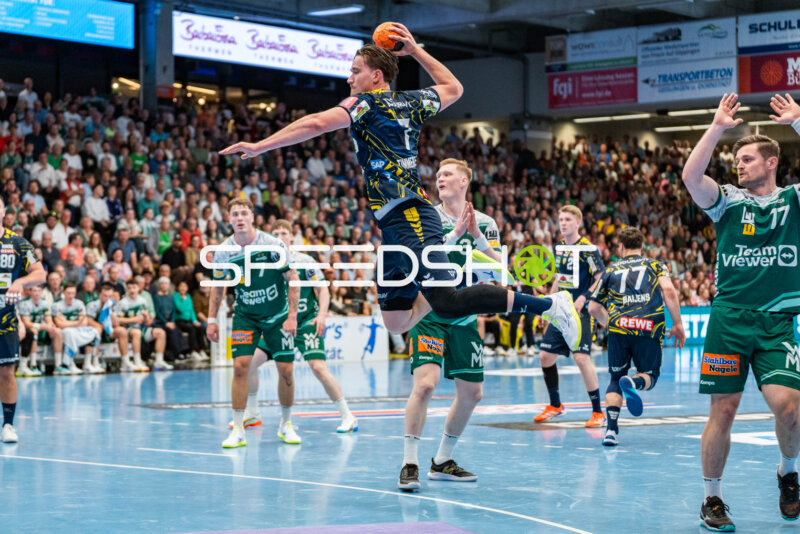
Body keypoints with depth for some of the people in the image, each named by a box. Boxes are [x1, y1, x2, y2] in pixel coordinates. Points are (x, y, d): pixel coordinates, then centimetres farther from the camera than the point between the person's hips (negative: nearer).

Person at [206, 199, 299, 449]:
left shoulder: (273, 244, -16)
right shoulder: (223, 252, -8)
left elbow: (293, 279, -9)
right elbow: (218, 286, 8)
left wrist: (292, 316, -13)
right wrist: (212, 319, 4)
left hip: (277, 315, -1)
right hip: (245, 316, 1)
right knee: (240, 366, -12)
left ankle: (286, 426, 18)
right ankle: (238, 430, -5)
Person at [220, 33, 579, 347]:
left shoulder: (366, 103, -3)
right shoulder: (410, 102, 19)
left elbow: (317, 124, -17)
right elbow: (453, 88, 36)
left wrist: (259, 147, -13)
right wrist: (415, 51, 37)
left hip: (408, 218, -9)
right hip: (397, 228, 9)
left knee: (446, 303, -22)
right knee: (396, 323, 9)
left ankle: (548, 305, -20)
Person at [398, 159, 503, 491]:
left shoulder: (485, 224, 6)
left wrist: (477, 236, -14)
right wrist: (455, 233, -21)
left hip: (465, 319, 5)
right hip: (428, 316, -4)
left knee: (472, 392, 8)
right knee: (425, 383, -21)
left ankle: (442, 461, 24)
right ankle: (410, 463, -12)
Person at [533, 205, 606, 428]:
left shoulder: (587, 249, -11)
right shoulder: (559, 247, 11)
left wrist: (583, 298, -25)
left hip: (581, 312, -8)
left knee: (581, 357, -19)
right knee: (545, 356, 8)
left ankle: (598, 412, -9)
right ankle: (555, 406, 27)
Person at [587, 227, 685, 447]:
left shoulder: (611, 270, 19)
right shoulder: (655, 265, 16)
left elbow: (593, 307, 20)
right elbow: (669, 291, -4)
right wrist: (678, 324, 1)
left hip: (618, 326, 1)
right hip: (650, 327, -1)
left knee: (615, 379, 15)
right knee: (650, 376, 12)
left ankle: (611, 429, -5)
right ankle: (633, 383, -26)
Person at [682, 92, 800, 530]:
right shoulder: (728, 201, 9)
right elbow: (691, 177, -8)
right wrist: (717, 127, -9)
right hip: (729, 318, 0)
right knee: (723, 410, -1)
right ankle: (712, 498, 12)